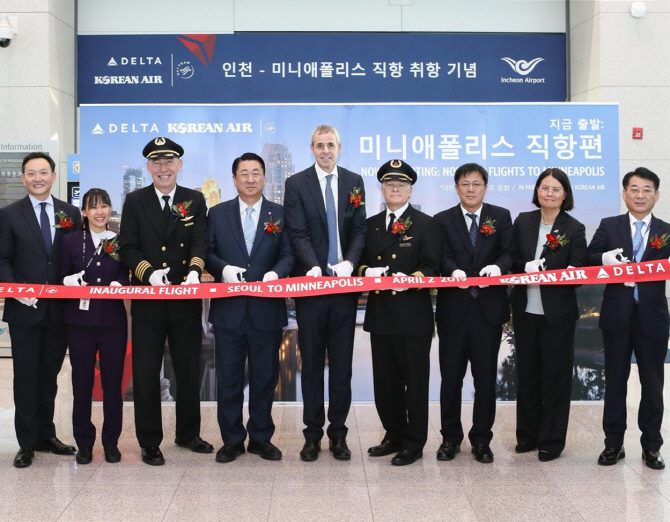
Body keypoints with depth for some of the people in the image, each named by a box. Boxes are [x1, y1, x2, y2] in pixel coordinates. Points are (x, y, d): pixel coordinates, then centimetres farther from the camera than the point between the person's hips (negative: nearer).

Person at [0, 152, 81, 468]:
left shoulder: (71, 213, 7)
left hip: (59, 309, 2)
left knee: (50, 375, 12)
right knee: (26, 376, 3)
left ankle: (46, 435, 24)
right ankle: (27, 443, 11)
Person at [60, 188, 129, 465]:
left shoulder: (119, 242, 7)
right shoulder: (71, 241, 6)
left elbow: (126, 278, 8)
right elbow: (62, 278, 6)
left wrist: (119, 285, -13)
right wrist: (72, 283, -15)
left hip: (113, 320, 0)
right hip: (80, 320, 0)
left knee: (113, 382, 4)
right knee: (82, 382, 4)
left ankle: (111, 442, 16)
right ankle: (84, 442, 16)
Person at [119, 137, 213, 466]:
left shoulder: (195, 201, 7)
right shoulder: (135, 202, 4)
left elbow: (200, 242, -5)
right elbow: (127, 248, -3)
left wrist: (194, 270, -25)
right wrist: (149, 272, -21)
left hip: (186, 301, 1)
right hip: (147, 301, -1)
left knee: (189, 371, 12)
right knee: (145, 375, 4)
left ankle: (188, 434, 29)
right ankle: (149, 442, 16)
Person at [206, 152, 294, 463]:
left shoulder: (280, 214, 7)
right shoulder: (218, 213, 8)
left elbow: (288, 255, 2)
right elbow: (207, 253, 4)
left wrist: (276, 273, -18)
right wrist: (223, 268, -16)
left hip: (267, 309, 0)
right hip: (228, 309, 0)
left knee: (265, 377, 8)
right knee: (228, 378, 6)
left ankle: (261, 437, 21)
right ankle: (232, 440, 18)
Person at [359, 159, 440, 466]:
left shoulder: (426, 225, 1)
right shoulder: (371, 225, 15)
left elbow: (430, 269, -5)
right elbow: (362, 262, 14)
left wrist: (410, 279, -24)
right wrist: (367, 271, -8)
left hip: (413, 315, -5)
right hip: (380, 314, 5)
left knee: (415, 381, 3)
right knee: (385, 381, 12)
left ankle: (414, 444, 13)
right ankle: (394, 437, 26)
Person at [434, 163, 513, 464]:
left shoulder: (501, 217, 9)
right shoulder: (443, 220, 7)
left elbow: (508, 253, -3)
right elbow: (442, 257, -5)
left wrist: (498, 266, -25)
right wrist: (454, 271, -27)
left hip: (489, 307, 0)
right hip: (453, 307, 0)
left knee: (486, 377, 6)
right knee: (451, 376, 6)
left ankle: (481, 439, 19)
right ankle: (450, 437, 20)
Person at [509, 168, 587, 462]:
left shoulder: (574, 229, -4)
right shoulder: (523, 222, 5)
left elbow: (578, 273, -9)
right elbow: (512, 261, 2)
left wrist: (542, 272, -25)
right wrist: (527, 268, -19)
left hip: (558, 313, -3)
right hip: (525, 311, 3)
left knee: (555, 376, 5)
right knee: (527, 374, 12)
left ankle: (551, 441, 16)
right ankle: (527, 435, 25)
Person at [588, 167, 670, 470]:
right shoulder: (608, 226, 5)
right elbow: (587, 260, 0)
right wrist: (605, 259, -21)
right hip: (617, 316, 0)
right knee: (615, 381, 8)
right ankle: (613, 443, 19)